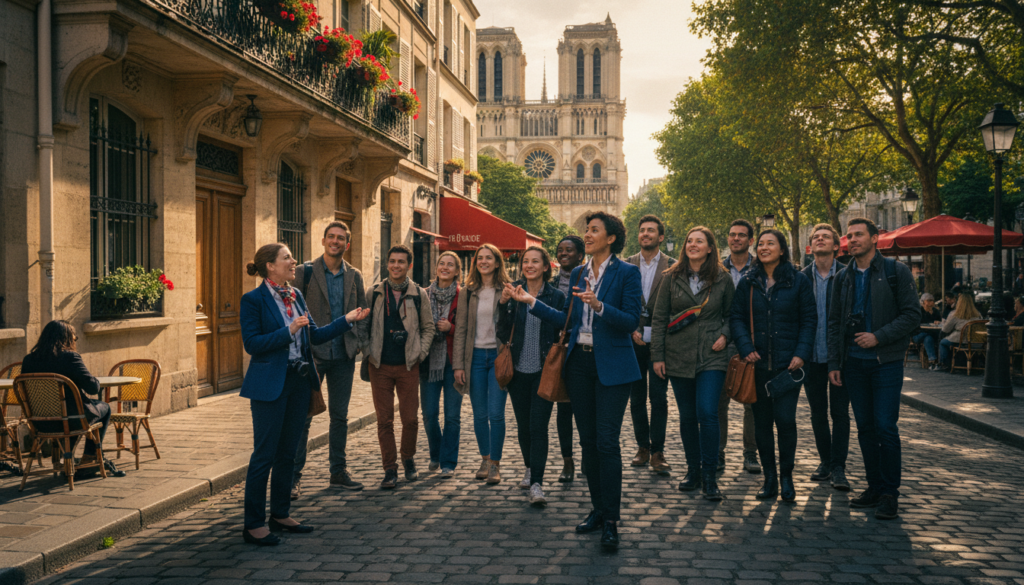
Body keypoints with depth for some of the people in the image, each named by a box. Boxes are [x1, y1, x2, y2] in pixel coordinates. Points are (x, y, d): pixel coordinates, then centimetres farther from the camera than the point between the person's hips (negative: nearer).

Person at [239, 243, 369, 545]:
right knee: (265, 454, -3)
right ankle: (254, 524, 7)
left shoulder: (296, 296, 11)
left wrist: (346, 320, 5)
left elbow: (314, 336, 12)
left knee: (288, 452, 14)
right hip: (270, 384, -7)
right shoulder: (253, 300, -9)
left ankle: (280, 514, 26)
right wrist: (289, 331, -22)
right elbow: (252, 343, -15)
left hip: (299, 383, 7)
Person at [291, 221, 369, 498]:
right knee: (302, 416, 0)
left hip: (343, 355, 4)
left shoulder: (354, 276, 8)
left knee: (340, 416, 11)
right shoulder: (305, 272, -3)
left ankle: (338, 472, 21)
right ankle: (293, 476, 8)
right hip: (312, 354, -3)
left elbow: (362, 312, 14)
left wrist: (358, 342, 1)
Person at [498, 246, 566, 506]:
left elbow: (561, 334, 5)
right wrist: (504, 303, -15)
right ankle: (530, 468, 36)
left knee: (538, 426, -9)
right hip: (518, 370, 2)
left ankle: (536, 484, -8)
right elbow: (504, 334, -4)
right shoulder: (513, 293, 1)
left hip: (543, 371, -2)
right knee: (523, 425, 13)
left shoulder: (556, 296, -1)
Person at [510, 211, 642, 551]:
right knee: (587, 440, 11)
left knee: (607, 442, -9)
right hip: (579, 363, 6)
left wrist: (599, 305, -25)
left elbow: (632, 321, -13)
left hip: (611, 366, -6)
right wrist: (531, 302, 10)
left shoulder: (627, 273, -6)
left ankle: (610, 521, 0)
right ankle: (598, 508, 24)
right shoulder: (578, 274, 12)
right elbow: (566, 319, 13)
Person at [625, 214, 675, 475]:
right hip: (633, 339, 3)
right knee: (636, 397, 10)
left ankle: (657, 452, 4)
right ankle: (643, 446, 22)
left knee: (659, 398, -3)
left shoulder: (672, 266, 0)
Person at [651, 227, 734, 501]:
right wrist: (657, 355, 0)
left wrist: (724, 335, -5)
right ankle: (693, 470, 21)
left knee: (707, 413, -12)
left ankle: (709, 476, -1)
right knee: (687, 416, 8)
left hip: (711, 356, -2)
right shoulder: (672, 278, 4)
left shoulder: (722, 278, 3)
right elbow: (659, 318, 4)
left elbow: (731, 314, 14)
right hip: (678, 357, 2)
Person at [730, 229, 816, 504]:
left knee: (785, 419, -8)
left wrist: (801, 354, -8)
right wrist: (746, 348, -8)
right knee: (762, 421, 5)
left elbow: (809, 319, 3)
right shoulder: (748, 282, 7)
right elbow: (736, 317, 6)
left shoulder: (798, 281, 3)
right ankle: (769, 477, 16)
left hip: (787, 363, -2)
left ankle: (786, 476, 9)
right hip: (759, 363, 2)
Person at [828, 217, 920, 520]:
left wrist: (879, 337, -16)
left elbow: (912, 314, -6)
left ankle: (889, 493, 4)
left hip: (886, 361, -4)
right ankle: (874, 487, 19)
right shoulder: (843, 277, 11)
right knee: (865, 428, 9)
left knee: (885, 428, -7)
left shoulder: (896, 271, -3)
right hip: (854, 363, 5)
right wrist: (834, 363, 7)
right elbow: (834, 322, 13)